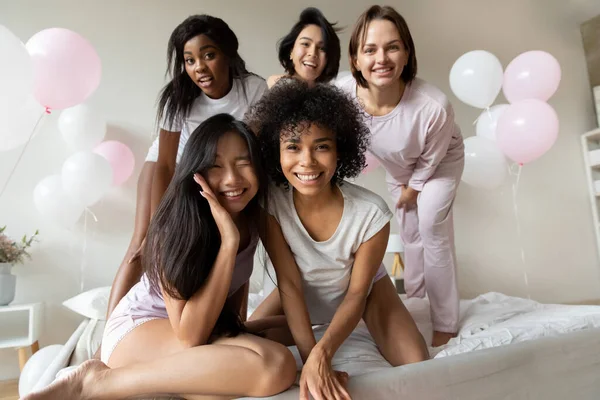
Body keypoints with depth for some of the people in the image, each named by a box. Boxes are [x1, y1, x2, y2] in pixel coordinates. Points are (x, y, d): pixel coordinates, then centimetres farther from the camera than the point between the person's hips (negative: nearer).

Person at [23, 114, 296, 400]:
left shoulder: (254, 218, -5)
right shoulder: (177, 226, -23)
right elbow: (190, 338, -27)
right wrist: (228, 242, -31)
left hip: (204, 327, 7)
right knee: (276, 366, -31)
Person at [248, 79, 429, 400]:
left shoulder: (371, 213, -34)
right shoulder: (270, 203, -30)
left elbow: (357, 293, -21)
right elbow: (289, 283, -23)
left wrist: (322, 353, -36)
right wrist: (309, 360, -31)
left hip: (364, 289, -1)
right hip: (303, 294, 2)